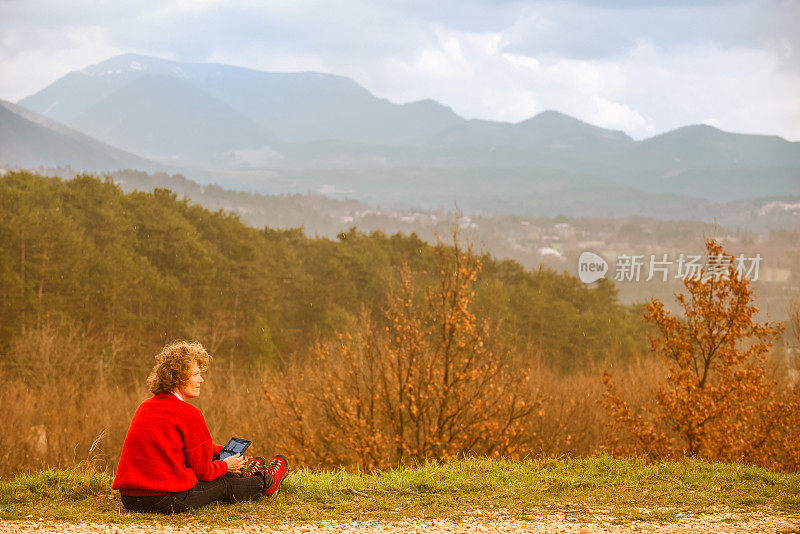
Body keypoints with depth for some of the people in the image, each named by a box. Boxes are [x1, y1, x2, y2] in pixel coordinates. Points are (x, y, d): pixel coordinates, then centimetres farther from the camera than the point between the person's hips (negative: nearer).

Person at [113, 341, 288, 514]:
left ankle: (243, 474, 55)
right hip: (170, 501, -8)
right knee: (224, 484, 18)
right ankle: (263, 482, 44)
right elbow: (202, 471, -6)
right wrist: (225, 466, 14)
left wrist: (221, 451, 27)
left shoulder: (145, 407, 13)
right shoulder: (190, 415, -12)